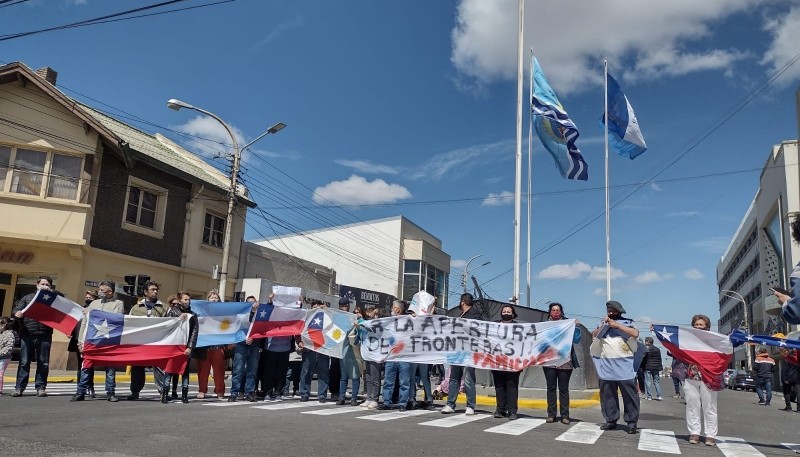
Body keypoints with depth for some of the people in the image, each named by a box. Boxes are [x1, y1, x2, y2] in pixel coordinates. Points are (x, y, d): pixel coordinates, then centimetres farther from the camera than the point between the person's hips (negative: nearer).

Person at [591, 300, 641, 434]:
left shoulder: (627, 323, 6)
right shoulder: (602, 323, 16)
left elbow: (635, 334, -11)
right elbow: (594, 336, 7)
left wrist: (617, 325, -13)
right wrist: (603, 326, -7)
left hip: (624, 365, -3)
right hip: (606, 365, 4)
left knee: (629, 394, -5)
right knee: (607, 394, 5)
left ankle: (632, 423, 1)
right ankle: (611, 420, 13)